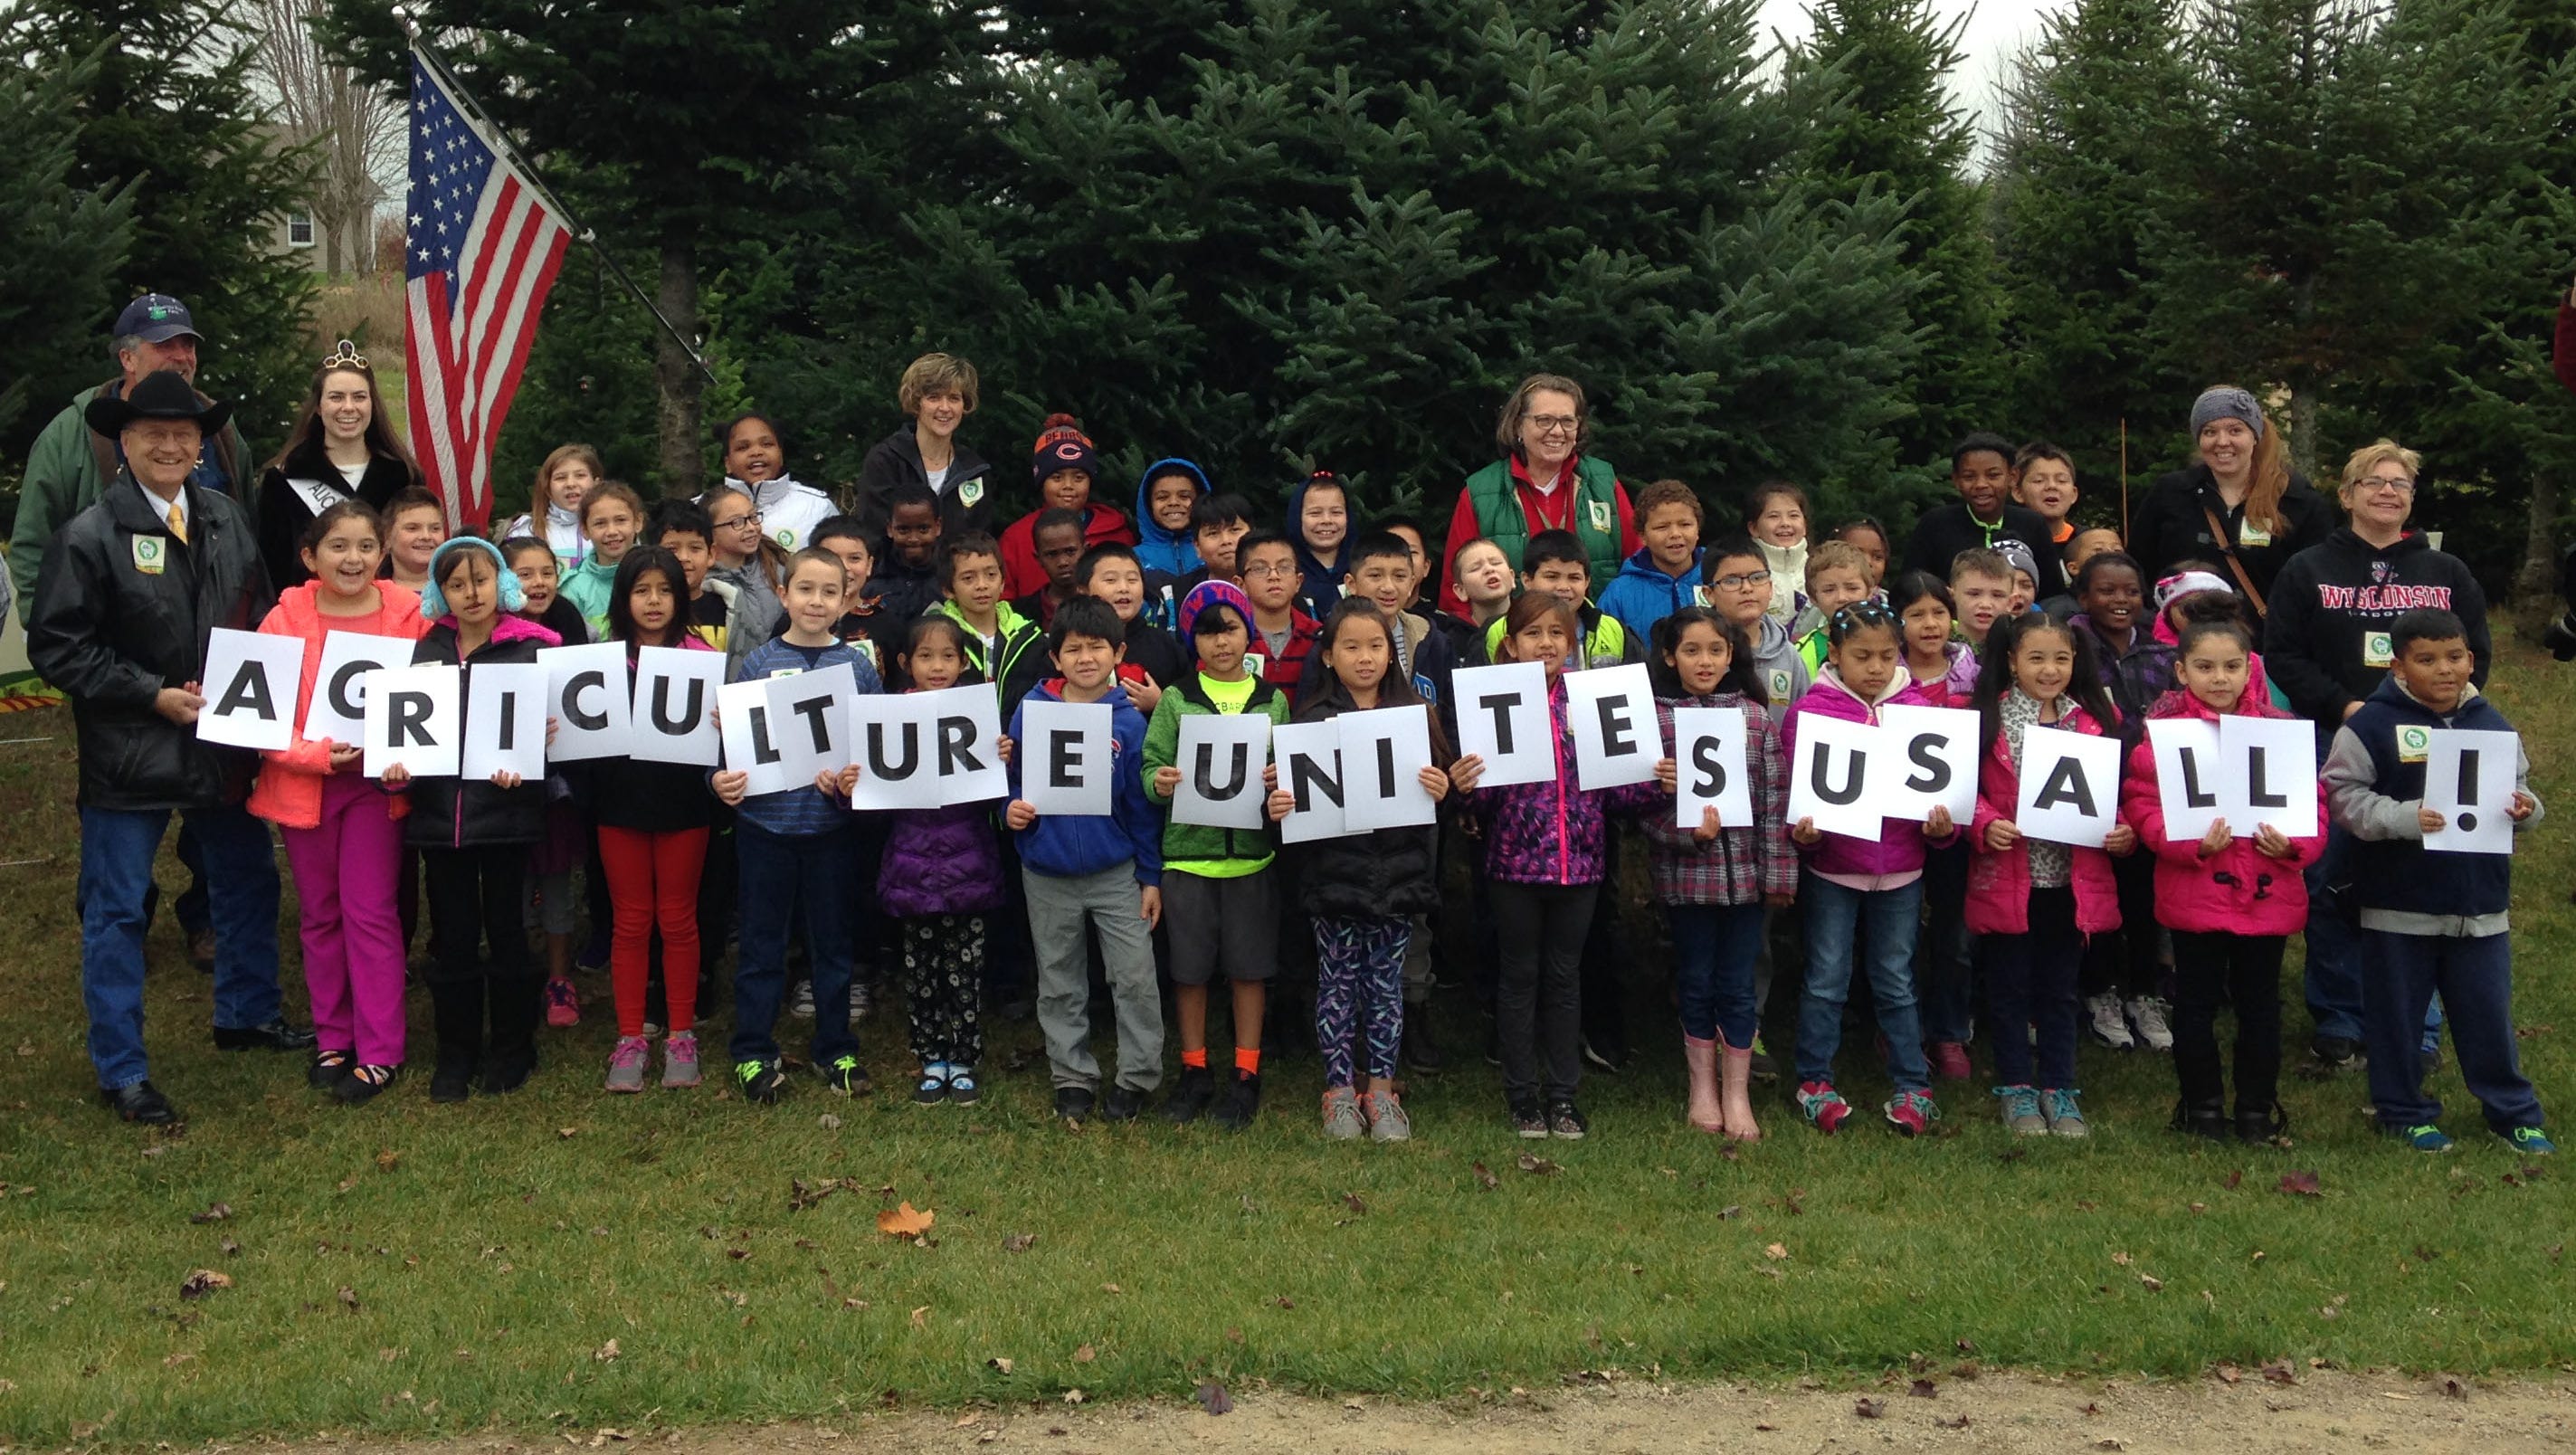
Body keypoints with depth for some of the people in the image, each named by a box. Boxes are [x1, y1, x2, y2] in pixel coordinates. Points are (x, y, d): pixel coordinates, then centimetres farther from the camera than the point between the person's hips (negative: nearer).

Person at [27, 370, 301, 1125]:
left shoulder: (228, 520, 3)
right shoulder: (90, 535, -12)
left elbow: (260, 617, 12)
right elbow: (55, 646, -13)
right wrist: (154, 695, -18)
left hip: (224, 742, 5)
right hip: (129, 751, -5)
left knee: (247, 883, 19)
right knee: (117, 912, 4)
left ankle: (247, 1013, 40)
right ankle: (120, 1070, 16)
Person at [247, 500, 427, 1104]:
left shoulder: (409, 615, -7)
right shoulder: (285, 620, -7)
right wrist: (323, 755, -20)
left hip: (378, 783, -2)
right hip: (303, 785, 2)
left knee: (370, 913, -1)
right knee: (319, 914, 12)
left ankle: (380, 1052, 7)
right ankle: (332, 1039, 25)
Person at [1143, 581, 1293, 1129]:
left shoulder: (1272, 700, 7)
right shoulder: (1175, 699, 3)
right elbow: (1151, 766, 0)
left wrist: (1280, 783, -13)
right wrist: (1159, 783, -22)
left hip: (1252, 852, 1)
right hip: (1188, 850, 0)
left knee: (1249, 967, 6)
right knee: (1189, 966, 7)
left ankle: (1245, 1076, 19)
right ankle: (1194, 1072, 22)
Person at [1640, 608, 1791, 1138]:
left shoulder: (1755, 717, 1)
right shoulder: (1654, 718, -4)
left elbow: (1776, 801, 2)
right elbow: (1643, 806, -6)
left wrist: (1779, 873, -1)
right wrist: (1690, 833, -20)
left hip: (1745, 871, 1)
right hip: (1686, 874, -1)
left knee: (1738, 985, 8)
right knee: (1696, 981, 12)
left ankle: (1737, 1095, 20)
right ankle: (1703, 1088, 27)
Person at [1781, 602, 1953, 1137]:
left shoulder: (1918, 708, 2)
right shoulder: (1809, 711, -5)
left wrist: (1942, 824, -13)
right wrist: (1800, 829, -21)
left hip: (1900, 870, 2)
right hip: (1831, 869, -2)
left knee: (1896, 982, 13)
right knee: (1826, 981, 8)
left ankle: (1913, 1087, 22)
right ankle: (1815, 1082, 21)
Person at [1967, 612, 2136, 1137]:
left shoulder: (2097, 719, 4)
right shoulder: (1987, 717, -5)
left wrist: (2125, 831, -7)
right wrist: (1986, 825, -22)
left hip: (2073, 881, 2)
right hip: (2006, 880, -2)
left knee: (2060, 989, 14)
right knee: (2010, 987, 10)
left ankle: (2059, 1088, 27)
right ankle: (2015, 1088, 23)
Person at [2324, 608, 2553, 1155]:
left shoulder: (2492, 724, 5)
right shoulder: (2370, 725, -10)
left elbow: (2519, 787, 15)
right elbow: (2344, 796, -12)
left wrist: (2523, 808, -8)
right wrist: (2403, 817, -24)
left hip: (2481, 905, 3)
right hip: (2399, 906, -3)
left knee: (2489, 1012, 12)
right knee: (2398, 1014, 9)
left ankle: (2512, 1111, 28)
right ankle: (2405, 1111, 24)